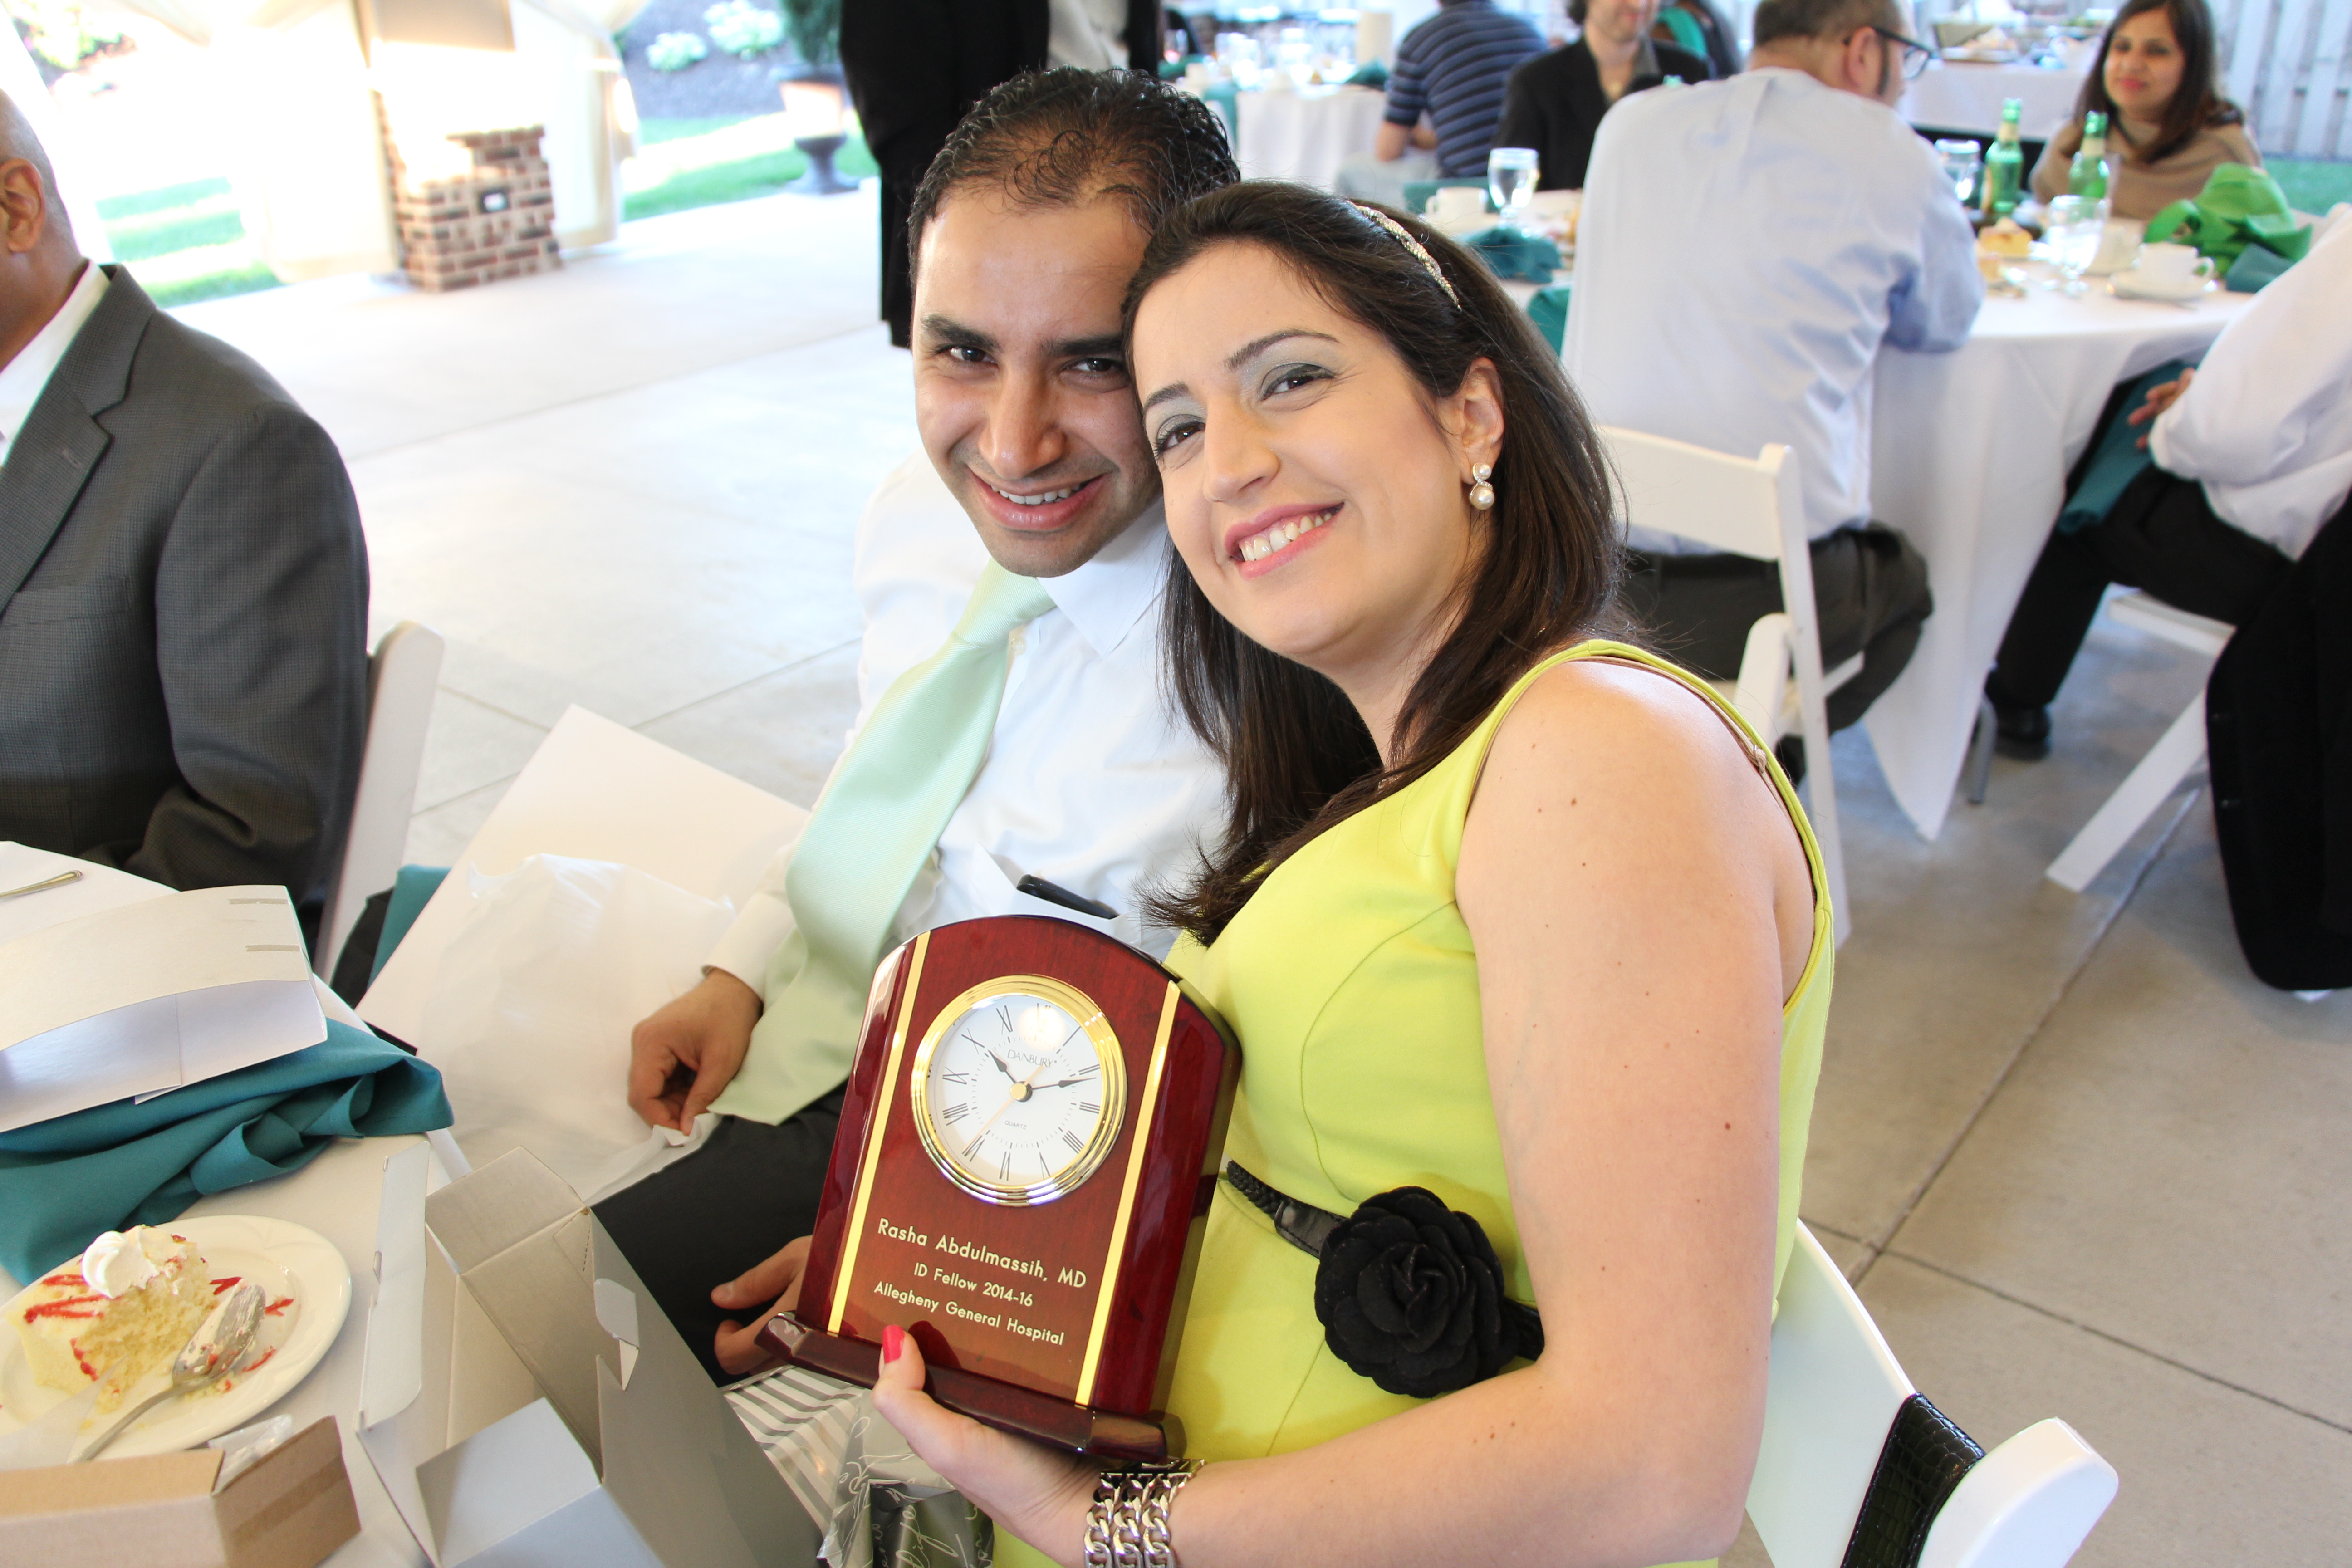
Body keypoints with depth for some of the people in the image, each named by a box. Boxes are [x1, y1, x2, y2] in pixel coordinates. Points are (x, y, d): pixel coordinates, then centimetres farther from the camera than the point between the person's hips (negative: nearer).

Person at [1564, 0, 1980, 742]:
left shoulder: (1629, 123, 11)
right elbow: (1946, 320, 17)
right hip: (1764, 600, -4)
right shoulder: (1889, 155, -1)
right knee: (1903, 574, 31)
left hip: (1586, 588, 5)